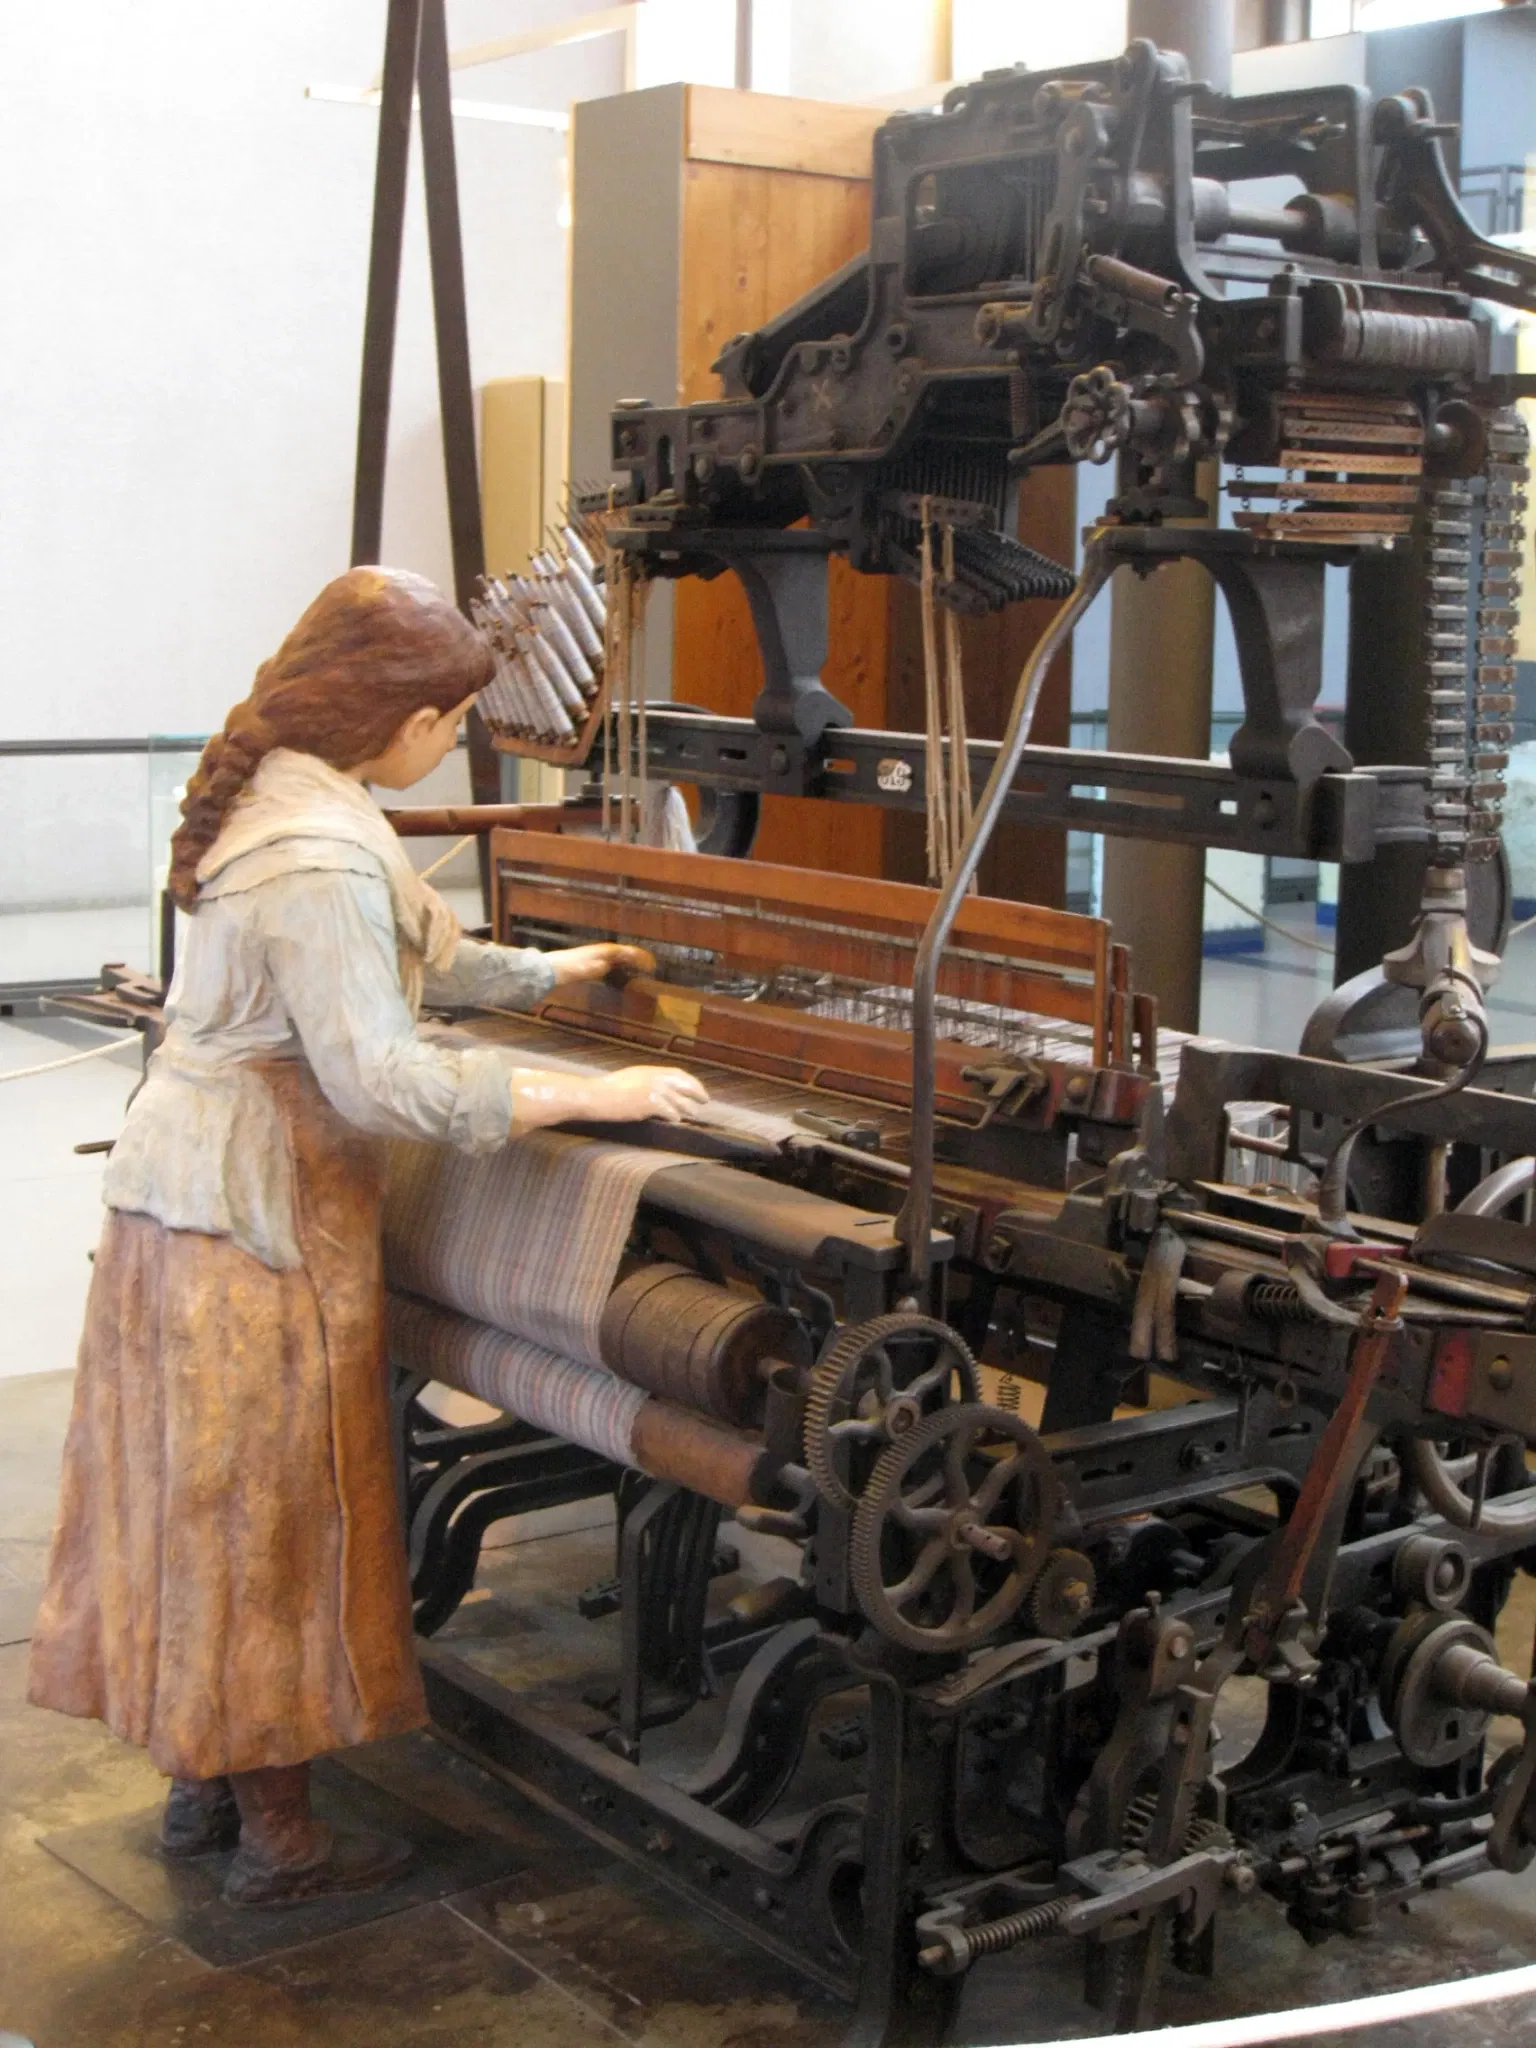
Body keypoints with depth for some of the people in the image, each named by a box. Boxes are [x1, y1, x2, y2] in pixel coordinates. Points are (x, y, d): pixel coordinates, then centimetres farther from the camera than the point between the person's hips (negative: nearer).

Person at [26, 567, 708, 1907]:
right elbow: (381, 1076, -28)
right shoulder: (315, 858, -23)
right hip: (257, 1220, -10)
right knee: (266, 1520, 2)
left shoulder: (281, 803, 10)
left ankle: (204, 1776, 31)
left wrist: (555, 972, 31)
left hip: (185, 1189, 10)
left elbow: (412, 953, 22)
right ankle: (277, 1840, 15)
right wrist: (595, 1097, -25)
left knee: (200, 1508, 17)